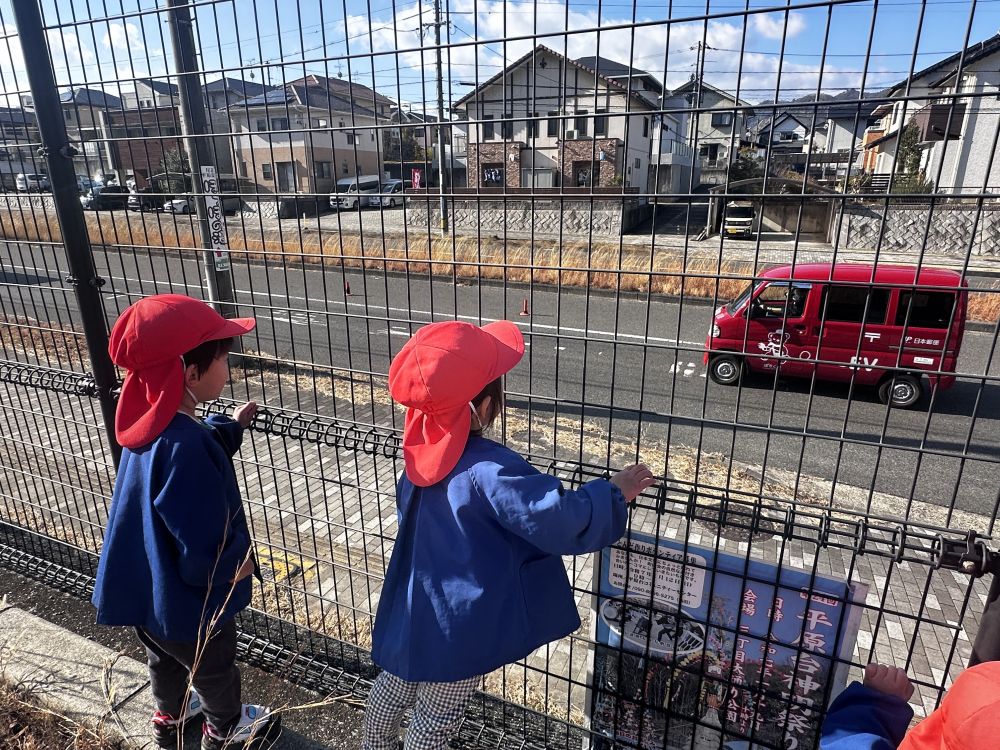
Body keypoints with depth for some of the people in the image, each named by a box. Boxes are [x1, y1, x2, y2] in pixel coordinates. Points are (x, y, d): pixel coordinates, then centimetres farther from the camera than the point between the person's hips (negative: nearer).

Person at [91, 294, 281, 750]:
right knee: (215, 667, 23)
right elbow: (205, 552, -33)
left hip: (144, 590, 8)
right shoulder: (183, 447, -39)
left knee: (166, 660, 34)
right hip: (187, 601, -7)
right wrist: (240, 560, -14)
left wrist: (231, 427, 9)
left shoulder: (152, 423, -10)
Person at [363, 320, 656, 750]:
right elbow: (558, 521, -30)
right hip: (458, 624, -7)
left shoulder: (425, 448, -9)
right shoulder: (489, 470, -34)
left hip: (413, 608, 8)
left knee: (393, 687, 29)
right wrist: (616, 492, -15)